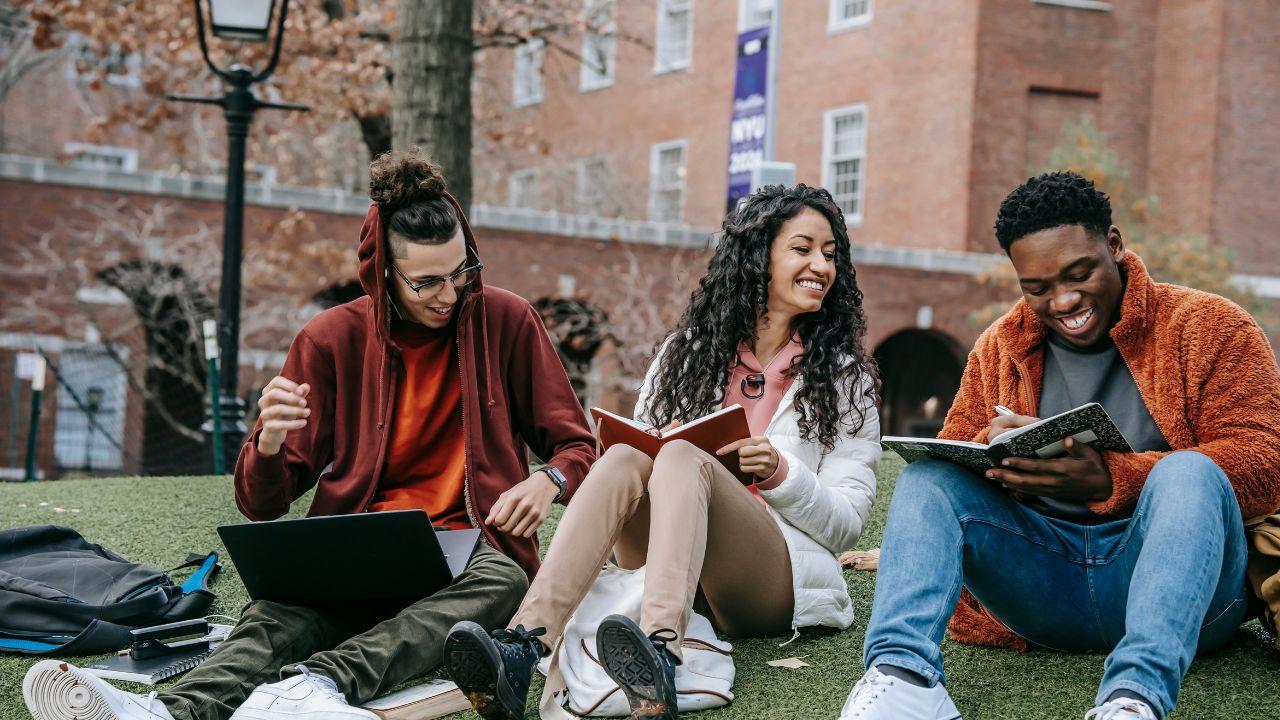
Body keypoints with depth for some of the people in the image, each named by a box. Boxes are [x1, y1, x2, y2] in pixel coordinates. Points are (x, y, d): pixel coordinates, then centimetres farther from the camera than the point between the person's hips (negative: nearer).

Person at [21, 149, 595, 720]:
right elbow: (261, 504, 3)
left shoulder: (505, 322, 4)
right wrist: (268, 446, -21)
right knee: (285, 610, -34)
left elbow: (576, 447, 11)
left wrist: (548, 481, -14)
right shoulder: (332, 340, 3)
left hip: (470, 549, 0)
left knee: (501, 581, -37)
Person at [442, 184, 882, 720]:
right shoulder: (688, 350, 16)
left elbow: (847, 524, 4)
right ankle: (522, 647, -48)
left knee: (684, 457, -30)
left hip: (778, 584, -3)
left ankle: (660, 657, -59)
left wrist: (780, 474, -14)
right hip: (671, 569, 3)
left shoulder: (845, 374, 9)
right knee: (627, 456, -27)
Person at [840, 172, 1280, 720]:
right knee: (927, 474, -14)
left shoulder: (1209, 326, 2)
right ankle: (903, 673, -39)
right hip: (1041, 581, 4)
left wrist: (1110, 481, -23)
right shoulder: (999, 348, 15)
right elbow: (951, 456, 14)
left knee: (1190, 472, -32)